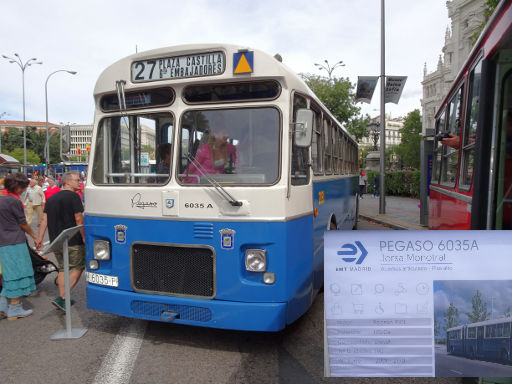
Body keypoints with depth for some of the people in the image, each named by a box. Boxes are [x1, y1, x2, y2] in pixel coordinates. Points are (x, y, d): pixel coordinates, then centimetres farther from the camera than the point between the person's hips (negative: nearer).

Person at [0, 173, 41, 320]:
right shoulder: (14, 201, -14)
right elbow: (23, 224, -8)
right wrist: (35, 237, 4)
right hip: (15, 243, -8)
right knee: (17, 275, 1)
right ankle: (15, 309, 8)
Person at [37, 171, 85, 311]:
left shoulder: (52, 198, 14)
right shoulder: (73, 196, -10)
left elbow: (44, 219, 11)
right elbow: (79, 219, -14)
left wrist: (40, 238, 12)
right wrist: (84, 237, -7)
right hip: (73, 241, -7)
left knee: (62, 269, 17)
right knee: (77, 268, 3)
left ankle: (63, 299, 21)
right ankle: (61, 298, -5)